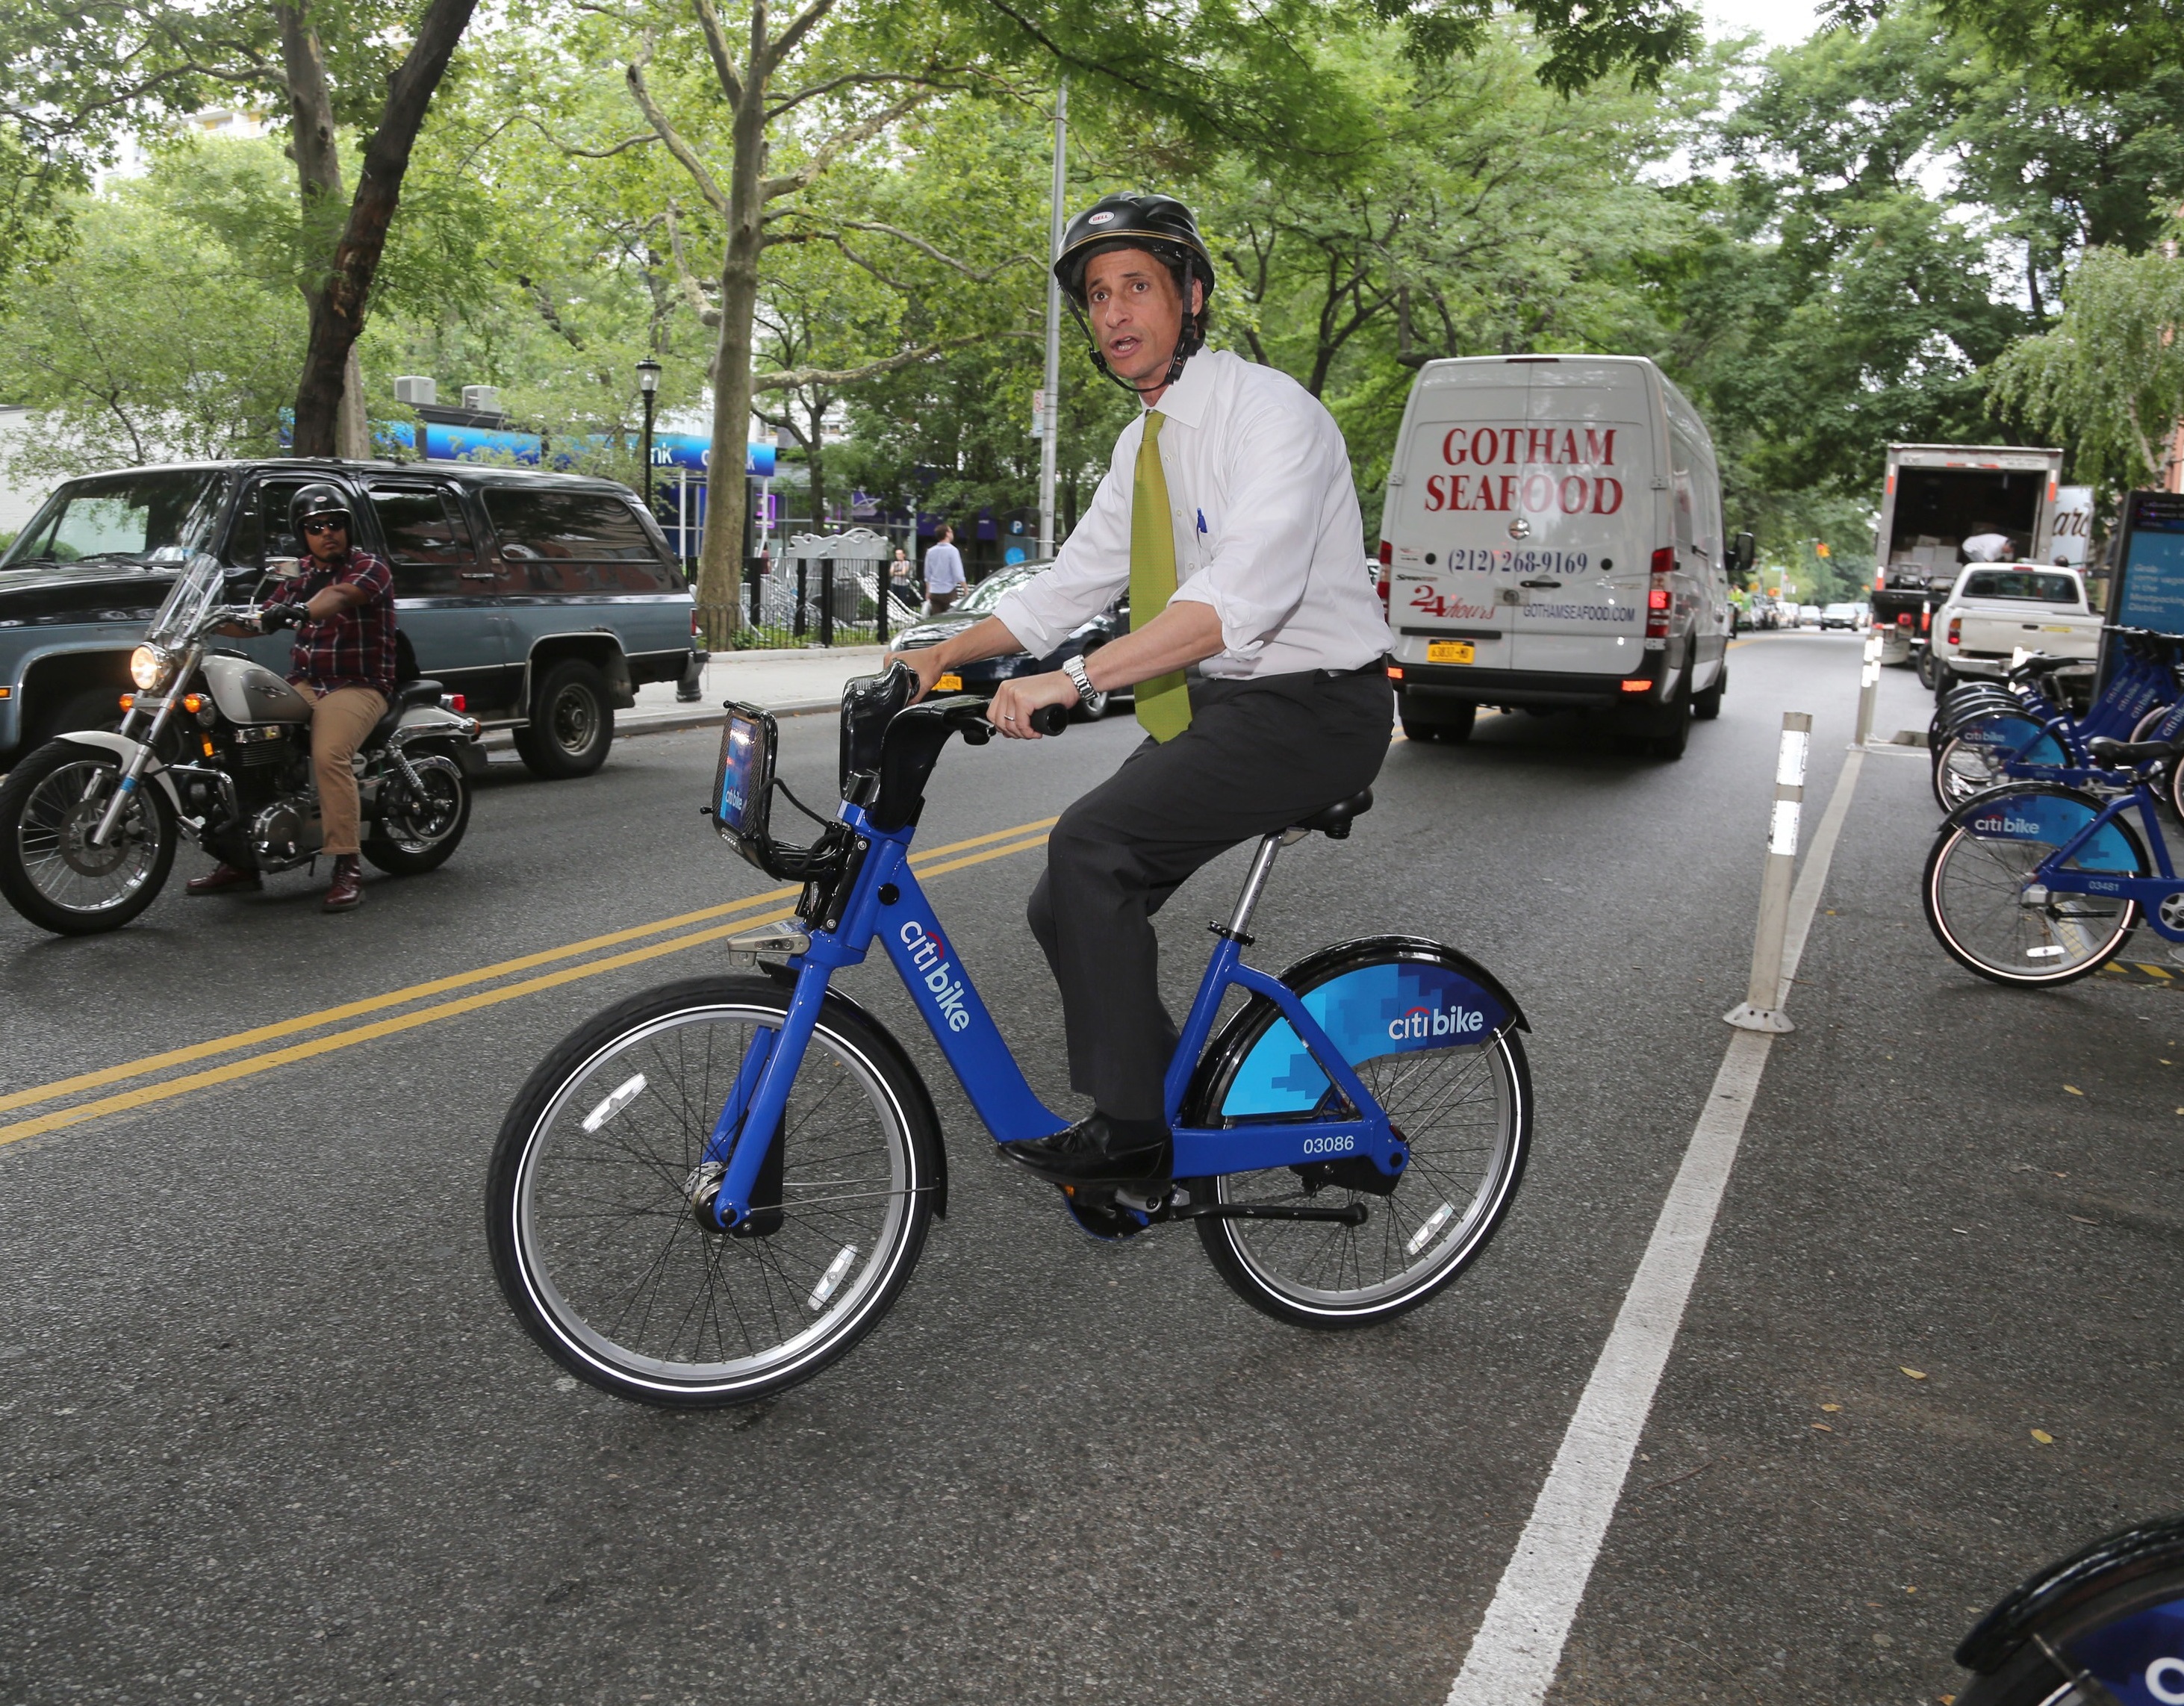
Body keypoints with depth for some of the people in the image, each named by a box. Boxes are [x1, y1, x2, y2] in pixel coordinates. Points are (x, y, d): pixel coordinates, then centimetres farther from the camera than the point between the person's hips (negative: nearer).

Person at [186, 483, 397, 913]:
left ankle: (347, 869, -29)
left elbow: (339, 595, -25)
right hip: (304, 684, 7)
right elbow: (261, 618, 16)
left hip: (358, 686, -7)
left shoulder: (370, 568, -3)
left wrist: (301, 610, -45)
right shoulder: (299, 578, 20)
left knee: (329, 756, -31)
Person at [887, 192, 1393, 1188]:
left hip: (1312, 708, -9)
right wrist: (944, 655, 0)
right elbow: (1071, 585, 14)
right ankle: (1177, 1110, 17)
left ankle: (1130, 1132, -12)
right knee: (1069, 908, 2)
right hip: (1213, 704, 9)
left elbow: (1243, 594, -30)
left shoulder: (1270, 411, -15)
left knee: (1094, 847, -24)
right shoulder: (1141, 444, 13)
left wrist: (1072, 679, -37)